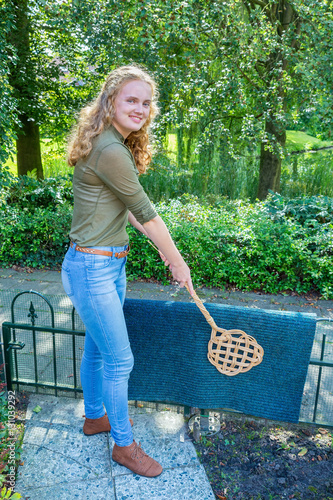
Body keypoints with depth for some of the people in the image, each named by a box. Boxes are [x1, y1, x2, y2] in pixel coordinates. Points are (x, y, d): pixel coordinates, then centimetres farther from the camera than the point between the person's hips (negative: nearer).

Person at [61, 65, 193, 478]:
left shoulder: (117, 145, 10)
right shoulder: (109, 151, -22)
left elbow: (128, 210, 16)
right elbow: (147, 214, -17)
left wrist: (160, 245, 13)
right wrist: (178, 263, -7)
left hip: (112, 264, 10)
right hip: (91, 268, -10)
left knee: (97, 347, 23)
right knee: (119, 360, 4)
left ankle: (95, 416, 44)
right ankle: (123, 444, 25)